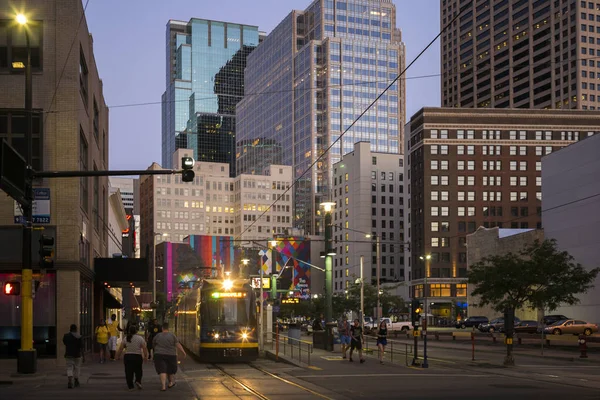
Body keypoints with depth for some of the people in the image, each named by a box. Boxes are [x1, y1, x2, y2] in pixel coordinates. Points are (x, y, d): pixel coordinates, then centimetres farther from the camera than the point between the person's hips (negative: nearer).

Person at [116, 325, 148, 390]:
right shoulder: (140, 338, -2)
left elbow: (120, 349, 2)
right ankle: (138, 381, -2)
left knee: (129, 372, 5)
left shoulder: (126, 338, 3)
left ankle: (130, 386, 3)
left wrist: (118, 356, 12)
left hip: (127, 357, 1)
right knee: (138, 370, 17)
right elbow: (144, 348, -8)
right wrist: (145, 356, -1)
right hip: (138, 356, -1)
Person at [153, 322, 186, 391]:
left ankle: (163, 386, -17)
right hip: (171, 355, 0)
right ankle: (171, 382, 34)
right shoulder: (172, 335, -3)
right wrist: (183, 352, -7)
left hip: (159, 355, 0)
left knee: (162, 371, -4)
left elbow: (153, 345, 15)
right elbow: (178, 344, -8)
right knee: (170, 370, 19)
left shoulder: (157, 336, 2)